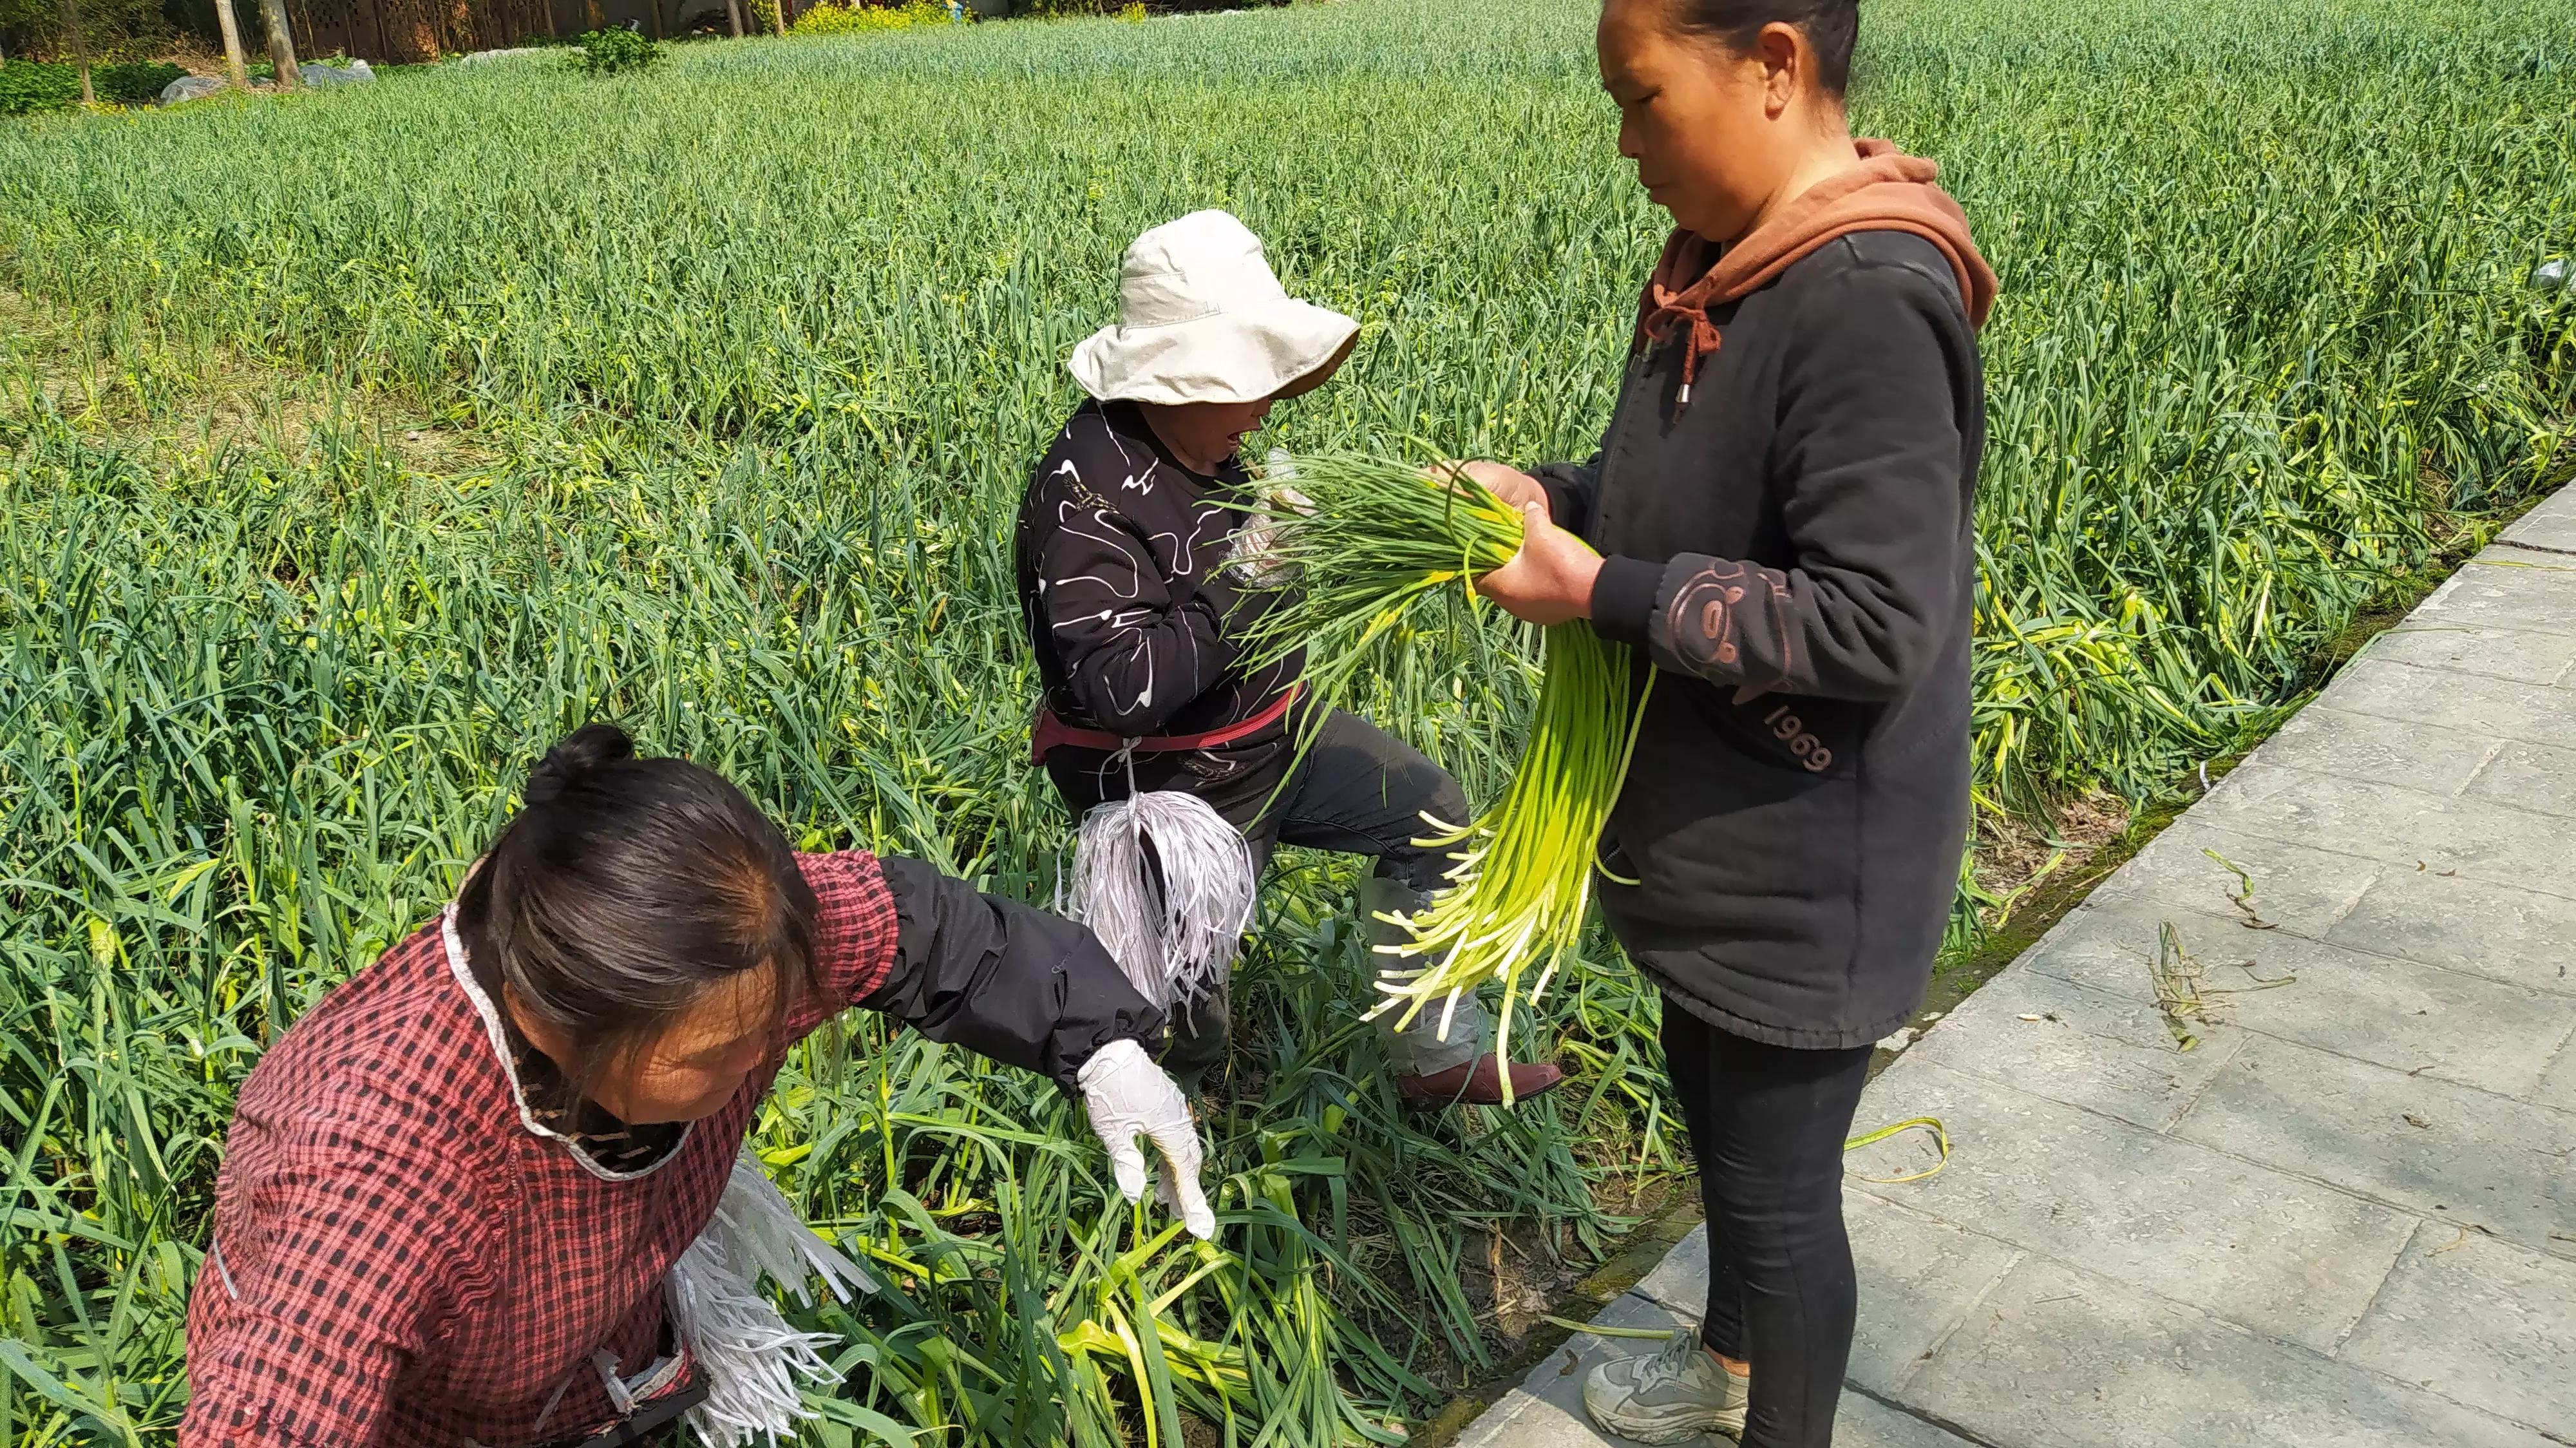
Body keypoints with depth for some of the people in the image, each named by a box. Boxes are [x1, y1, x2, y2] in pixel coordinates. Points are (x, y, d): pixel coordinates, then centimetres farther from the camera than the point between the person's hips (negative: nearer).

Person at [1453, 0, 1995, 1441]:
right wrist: (1548, 495, -2)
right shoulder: (1732, 266, 2)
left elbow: (1875, 626, -30)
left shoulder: (1867, 299, -28)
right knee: (1713, 1103, 28)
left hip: (1805, 871, -10)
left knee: (1779, 1184, 10)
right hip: (1716, 832, 10)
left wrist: (1598, 591, -24)